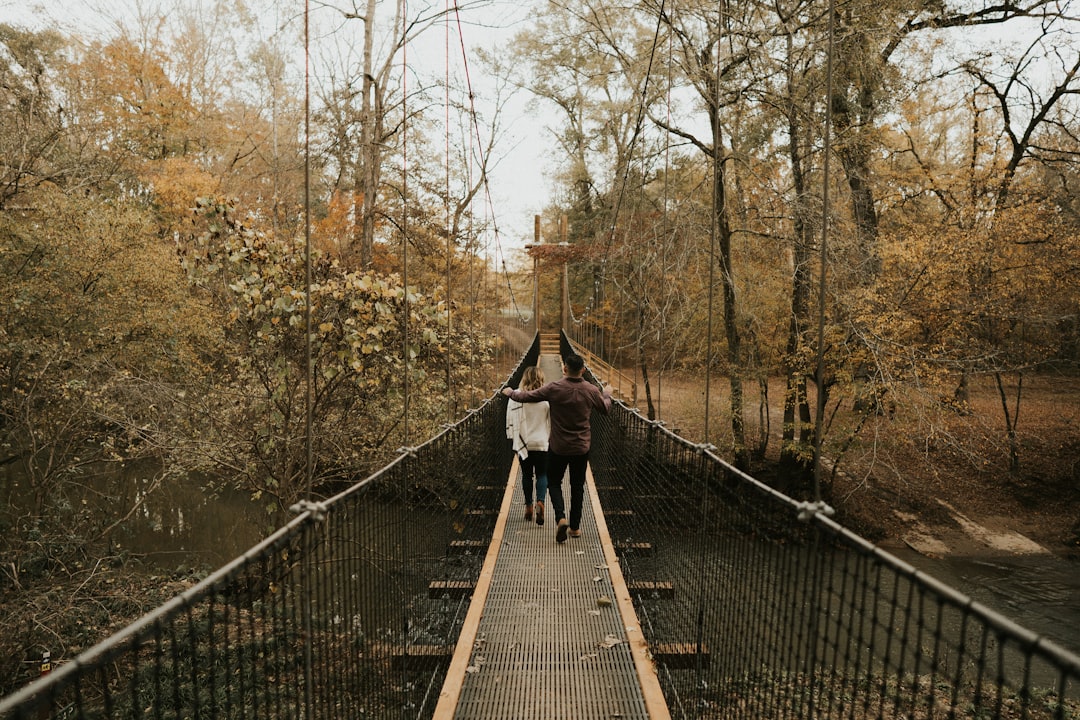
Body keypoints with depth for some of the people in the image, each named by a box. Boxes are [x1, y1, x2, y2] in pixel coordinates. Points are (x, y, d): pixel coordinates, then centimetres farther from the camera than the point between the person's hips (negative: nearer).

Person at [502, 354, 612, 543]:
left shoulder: (554, 388, -16)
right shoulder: (591, 390, -6)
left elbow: (527, 396, -8)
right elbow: (605, 407, 13)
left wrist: (511, 392, 13)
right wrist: (607, 394, 35)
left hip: (558, 446, -2)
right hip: (582, 447, 2)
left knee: (554, 483, 14)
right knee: (577, 486, 14)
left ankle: (561, 517, -7)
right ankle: (575, 527, 21)